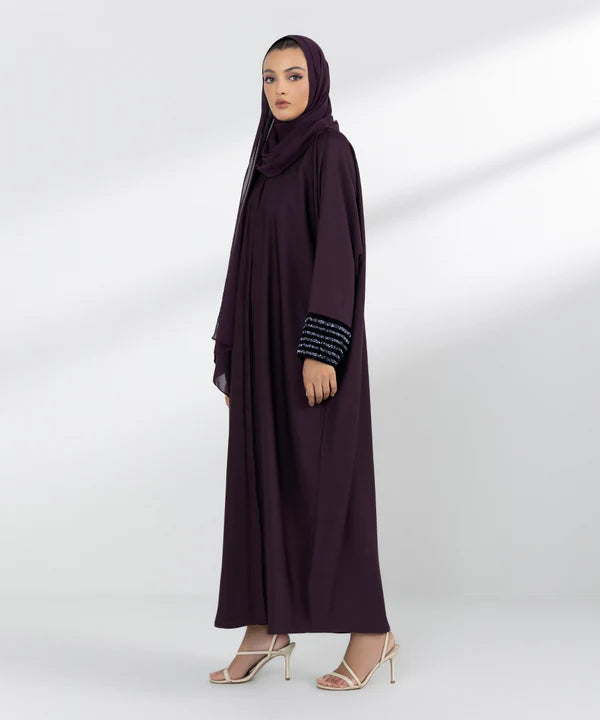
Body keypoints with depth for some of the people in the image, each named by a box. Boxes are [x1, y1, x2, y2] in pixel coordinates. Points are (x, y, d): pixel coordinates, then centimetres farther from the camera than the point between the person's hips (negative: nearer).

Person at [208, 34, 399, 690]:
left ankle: (369, 630, 6)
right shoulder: (269, 156, 16)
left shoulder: (331, 150, -8)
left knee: (324, 478, -5)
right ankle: (267, 624, 16)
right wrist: (232, 353, 15)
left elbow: (339, 250, -17)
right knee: (262, 474, 7)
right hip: (264, 337, 8)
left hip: (310, 333, -8)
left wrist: (320, 348, -24)